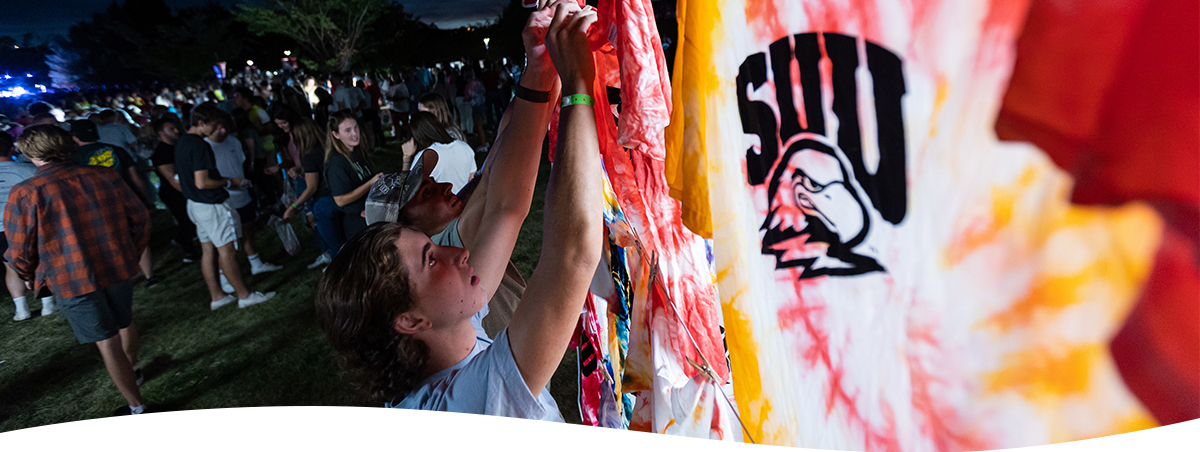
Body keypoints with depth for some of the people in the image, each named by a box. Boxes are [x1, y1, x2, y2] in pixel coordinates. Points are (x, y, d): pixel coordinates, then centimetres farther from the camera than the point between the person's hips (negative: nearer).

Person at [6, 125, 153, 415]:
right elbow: (140, 216, 5)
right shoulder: (105, 177, -3)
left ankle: (137, 408, 13)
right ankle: (132, 370, 52)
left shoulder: (25, 193, -14)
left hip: (73, 282, -4)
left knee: (108, 343, 5)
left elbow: (20, 252, -7)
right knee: (124, 323, 27)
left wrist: (30, 276, 15)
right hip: (120, 268, 4)